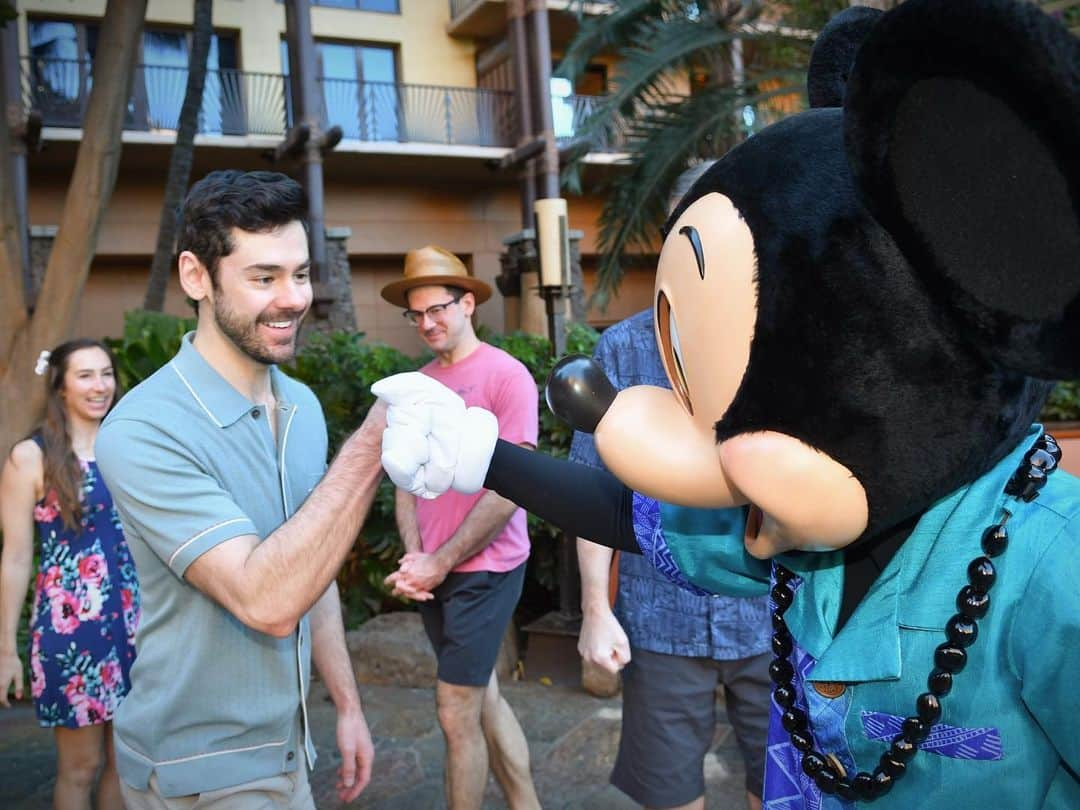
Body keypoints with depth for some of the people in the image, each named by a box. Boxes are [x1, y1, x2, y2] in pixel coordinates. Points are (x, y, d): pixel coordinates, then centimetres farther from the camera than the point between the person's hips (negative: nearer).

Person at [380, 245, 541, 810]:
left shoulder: (506, 375, -12)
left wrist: (442, 562, -14)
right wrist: (414, 556, -6)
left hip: (484, 569, -6)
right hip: (433, 572, 6)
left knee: (456, 712, -2)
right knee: (482, 696, 16)